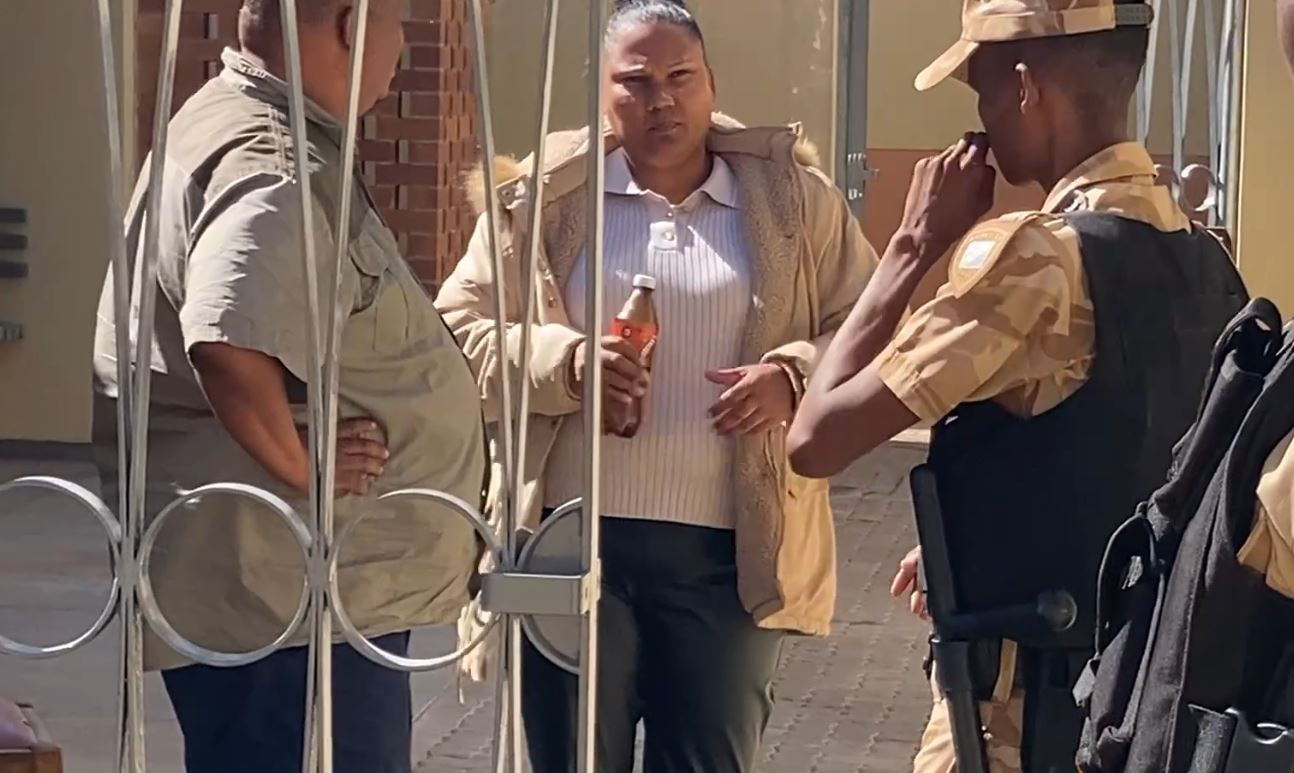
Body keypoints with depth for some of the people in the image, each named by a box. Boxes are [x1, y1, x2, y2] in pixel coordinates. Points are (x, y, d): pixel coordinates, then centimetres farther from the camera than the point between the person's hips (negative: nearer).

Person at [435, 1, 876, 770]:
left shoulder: (792, 196, 7)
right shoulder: (545, 194, 4)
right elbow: (459, 331, 2)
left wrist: (794, 377, -14)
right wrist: (562, 361, -16)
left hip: (730, 552, 1)